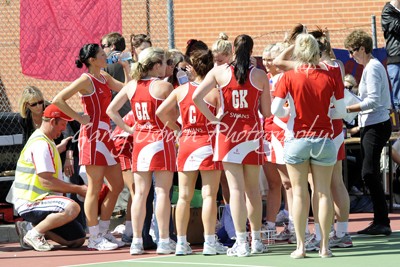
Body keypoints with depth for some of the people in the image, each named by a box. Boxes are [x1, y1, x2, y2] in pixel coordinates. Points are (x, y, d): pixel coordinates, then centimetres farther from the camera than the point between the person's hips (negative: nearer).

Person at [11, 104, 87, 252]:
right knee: (72, 208, -37)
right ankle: (34, 233, -20)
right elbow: (46, 181, -23)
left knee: (78, 239, 4)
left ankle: (31, 228, 9)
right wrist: (78, 189, -17)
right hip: (30, 203, -11)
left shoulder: (46, 141, 17)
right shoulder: (41, 144, -17)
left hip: (41, 200, 11)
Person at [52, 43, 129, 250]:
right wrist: (80, 118, -15)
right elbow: (58, 100, -17)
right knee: (95, 189, -5)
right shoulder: (86, 80, -10)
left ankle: (103, 232, 21)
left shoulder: (104, 78, 14)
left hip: (105, 136, 9)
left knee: (117, 186, 12)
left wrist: (126, 68, 7)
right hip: (92, 136, -9)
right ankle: (94, 239, -1)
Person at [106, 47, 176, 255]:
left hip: (139, 139, 5)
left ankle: (136, 241, 5)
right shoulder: (164, 86, -9)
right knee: (162, 192, -2)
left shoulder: (132, 86, 6)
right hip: (161, 140, -5)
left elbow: (111, 110, 9)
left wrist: (127, 129, 11)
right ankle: (163, 242, -4)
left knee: (140, 193, 6)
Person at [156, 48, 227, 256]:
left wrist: (176, 129, 9)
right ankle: (209, 242, -2)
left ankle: (181, 243, 9)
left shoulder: (181, 90, 2)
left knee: (184, 196, 7)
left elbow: (160, 112, 0)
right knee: (209, 195, -1)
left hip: (186, 143, 4)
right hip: (208, 144, -3)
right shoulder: (215, 91, -8)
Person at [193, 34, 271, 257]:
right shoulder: (260, 75, -1)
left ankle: (241, 243, -8)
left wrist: (212, 118, -4)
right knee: (253, 188, 13)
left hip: (229, 130, -1)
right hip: (253, 130, 1)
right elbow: (266, 112, 1)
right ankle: (256, 240, 20)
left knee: (236, 187, -3)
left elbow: (197, 96, -12)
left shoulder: (219, 72, -3)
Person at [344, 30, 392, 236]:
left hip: (376, 125, -10)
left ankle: (382, 222, -14)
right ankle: (380, 222, 12)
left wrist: (346, 109, -19)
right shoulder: (372, 66, 17)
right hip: (371, 125, 10)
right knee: (370, 174, 10)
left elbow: (372, 101, -21)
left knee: (369, 173, -14)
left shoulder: (372, 68, -13)